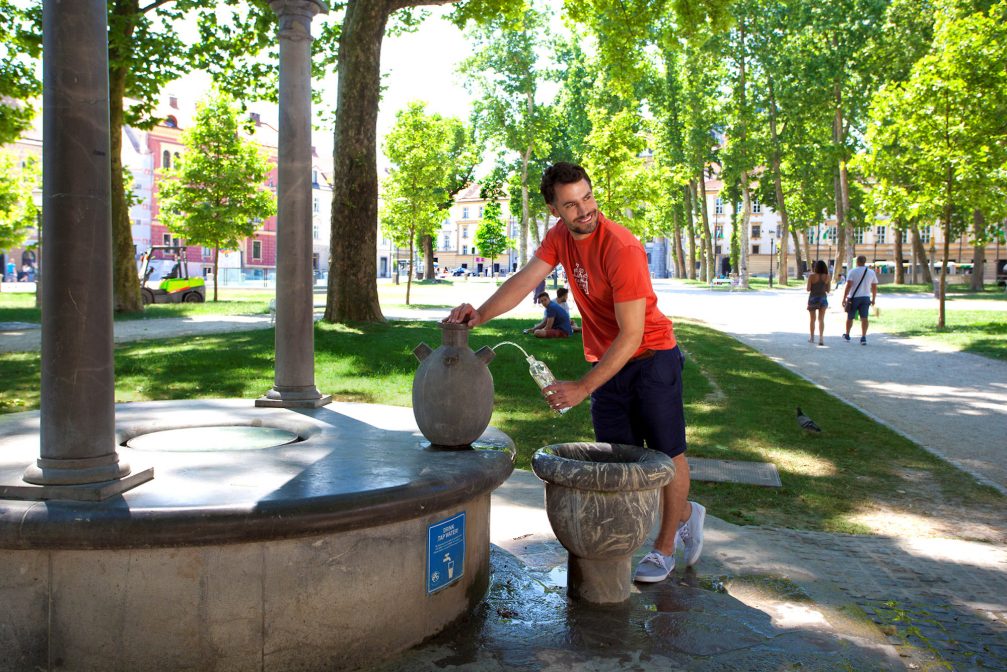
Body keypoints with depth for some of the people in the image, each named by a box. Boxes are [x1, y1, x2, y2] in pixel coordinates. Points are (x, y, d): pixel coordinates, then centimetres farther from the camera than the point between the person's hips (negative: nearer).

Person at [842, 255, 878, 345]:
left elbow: (848, 286, -15)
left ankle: (847, 335, 27)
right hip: (865, 297, 2)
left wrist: (844, 298, -13)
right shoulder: (871, 272, 6)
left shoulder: (853, 272, -7)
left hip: (853, 298, -2)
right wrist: (873, 299, 20)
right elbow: (874, 287, 10)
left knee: (850, 317, 13)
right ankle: (863, 337, -13)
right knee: (864, 318, -1)